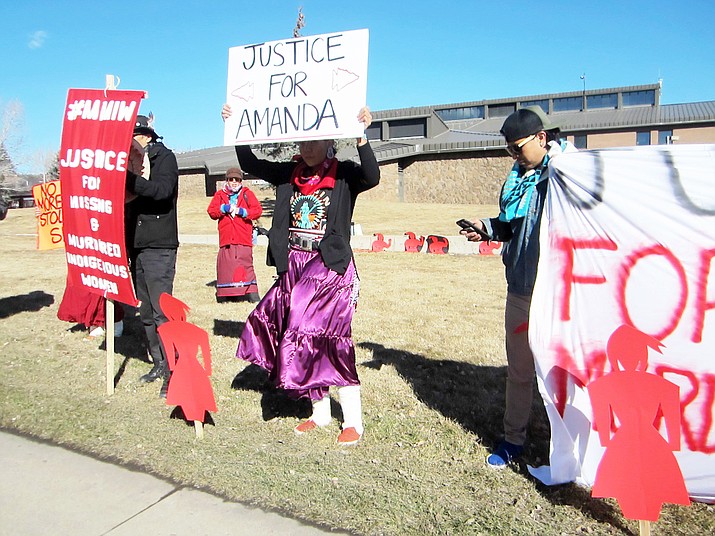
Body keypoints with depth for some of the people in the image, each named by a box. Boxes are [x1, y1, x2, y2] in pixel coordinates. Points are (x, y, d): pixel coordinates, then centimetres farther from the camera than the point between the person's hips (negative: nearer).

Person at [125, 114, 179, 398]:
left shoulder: (164, 157, -2)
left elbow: (162, 190, -20)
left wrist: (129, 179, -28)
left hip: (159, 246, -8)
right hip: (136, 245, 8)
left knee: (162, 311, -11)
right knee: (146, 312, 11)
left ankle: (172, 370, -6)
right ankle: (159, 363, 22)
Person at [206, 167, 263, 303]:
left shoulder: (247, 194, 10)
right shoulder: (220, 195, 15)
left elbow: (258, 210, 1)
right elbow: (211, 211, 7)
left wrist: (241, 211, -8)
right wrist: (224, 208, -8)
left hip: (243, 237, -2)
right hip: (226, 237, 2)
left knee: (246, 263, -6)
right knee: (224, 264, 2)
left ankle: (252, 292, -1)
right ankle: (224, 293, 11)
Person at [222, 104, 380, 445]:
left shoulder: (344, 174, -4)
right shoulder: (289, 174, 9)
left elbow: (372, 177, -23)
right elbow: (249, 164, 5)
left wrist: (361, 136, -36)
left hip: (330, 267, -5)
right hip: (293, 267, 6)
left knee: (328, 340, -8)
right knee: (303, 339, 10)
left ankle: (353, 422, 7)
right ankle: (320, 412, 27)